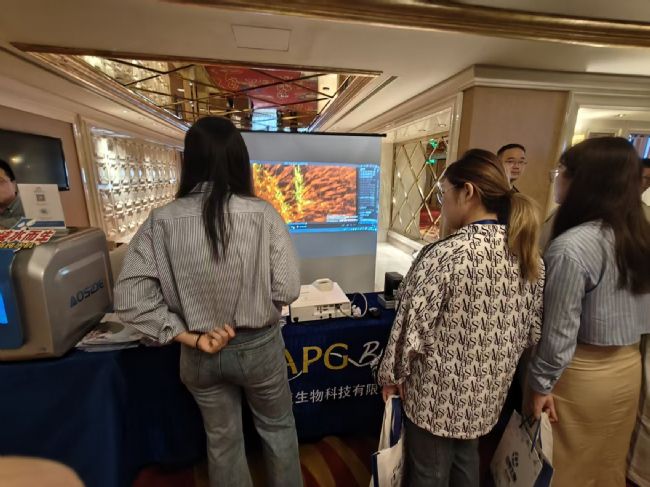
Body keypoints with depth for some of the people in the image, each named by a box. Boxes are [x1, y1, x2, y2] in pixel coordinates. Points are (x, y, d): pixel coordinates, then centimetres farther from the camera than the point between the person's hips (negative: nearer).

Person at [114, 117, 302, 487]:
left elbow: (130, 299, -13)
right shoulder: (263, 213, -18)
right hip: (259, 345, -1)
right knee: (278, 428, 28)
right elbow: (288, 290, -17)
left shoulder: (162, 221, -13)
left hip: (201, 355, 2)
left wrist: (191, 338, -9)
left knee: (222, 440, 29)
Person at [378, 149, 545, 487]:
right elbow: (533, 330, 4)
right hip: (489, 390, 7)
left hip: (439, 393, -6)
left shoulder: (444, 256, -29)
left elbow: (412, 327, -23)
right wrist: (497, 362, 18)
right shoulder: (529, 254, -6)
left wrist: (391, 375, -7)